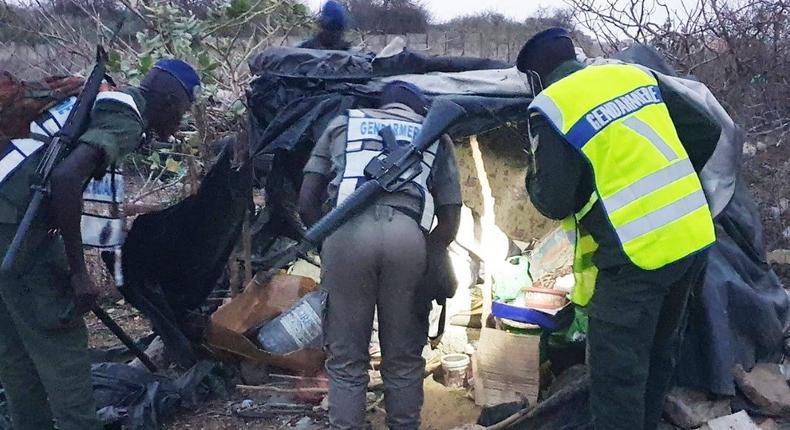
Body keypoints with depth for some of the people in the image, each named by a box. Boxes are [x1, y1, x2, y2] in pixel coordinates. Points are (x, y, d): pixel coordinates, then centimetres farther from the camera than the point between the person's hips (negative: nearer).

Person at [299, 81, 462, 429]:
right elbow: (450, 223, 21)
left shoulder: (342, 124, 29)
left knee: (346, 357, 9)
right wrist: (424, 259, 33)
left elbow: (306, 201, 20)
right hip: (408, 234, 1)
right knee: (403, 357, 13)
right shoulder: (436, 136, 29)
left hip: (348, 230, 0)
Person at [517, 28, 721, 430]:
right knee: (659, 356, 22)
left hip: (634, 254, -7)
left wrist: (533, 179, 10)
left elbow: (554, 202, -12)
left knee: (617, 373, 2)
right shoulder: (637, 75, 10)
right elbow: (706, 133, 13)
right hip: (693, 237, 8)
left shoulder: (551, 107, -9)